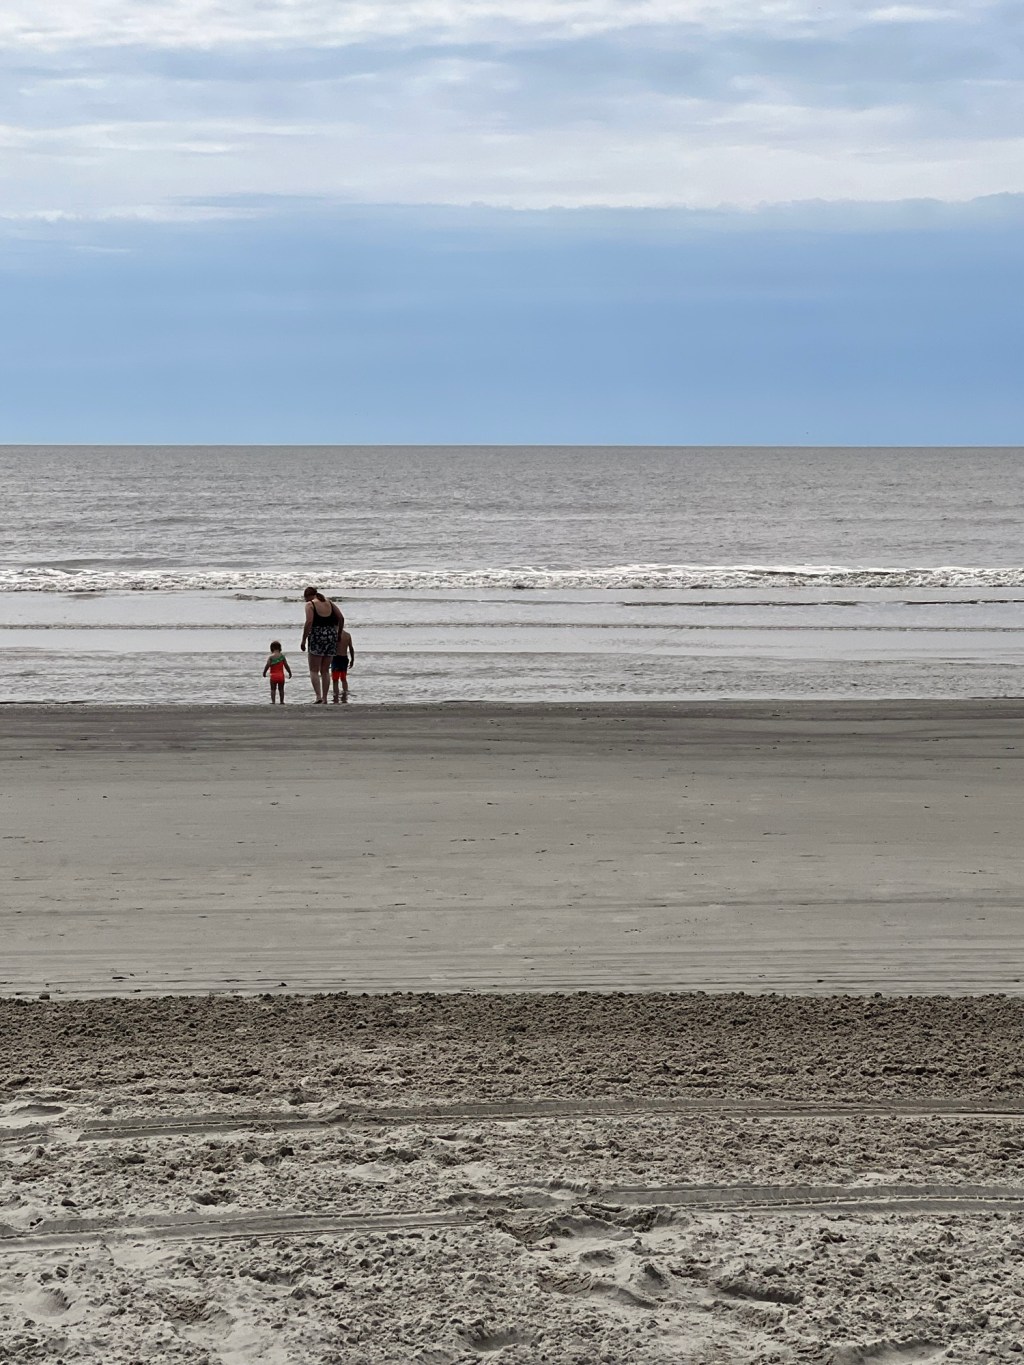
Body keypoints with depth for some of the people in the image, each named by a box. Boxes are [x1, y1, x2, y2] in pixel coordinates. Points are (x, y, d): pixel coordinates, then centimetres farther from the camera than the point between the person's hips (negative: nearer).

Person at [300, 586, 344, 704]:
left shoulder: (310, 605, -4)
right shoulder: (329, 602, 12)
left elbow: (309, 622, -16)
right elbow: (341, 618, 8)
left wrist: (303, 640, -11)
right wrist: (339, 633, 18)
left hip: (317, 637, -5)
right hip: (332, 637, 5)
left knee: (314, 670, 1)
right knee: (325, 671, 13)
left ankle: (319, 697, -14)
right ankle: (325, 698, 11)